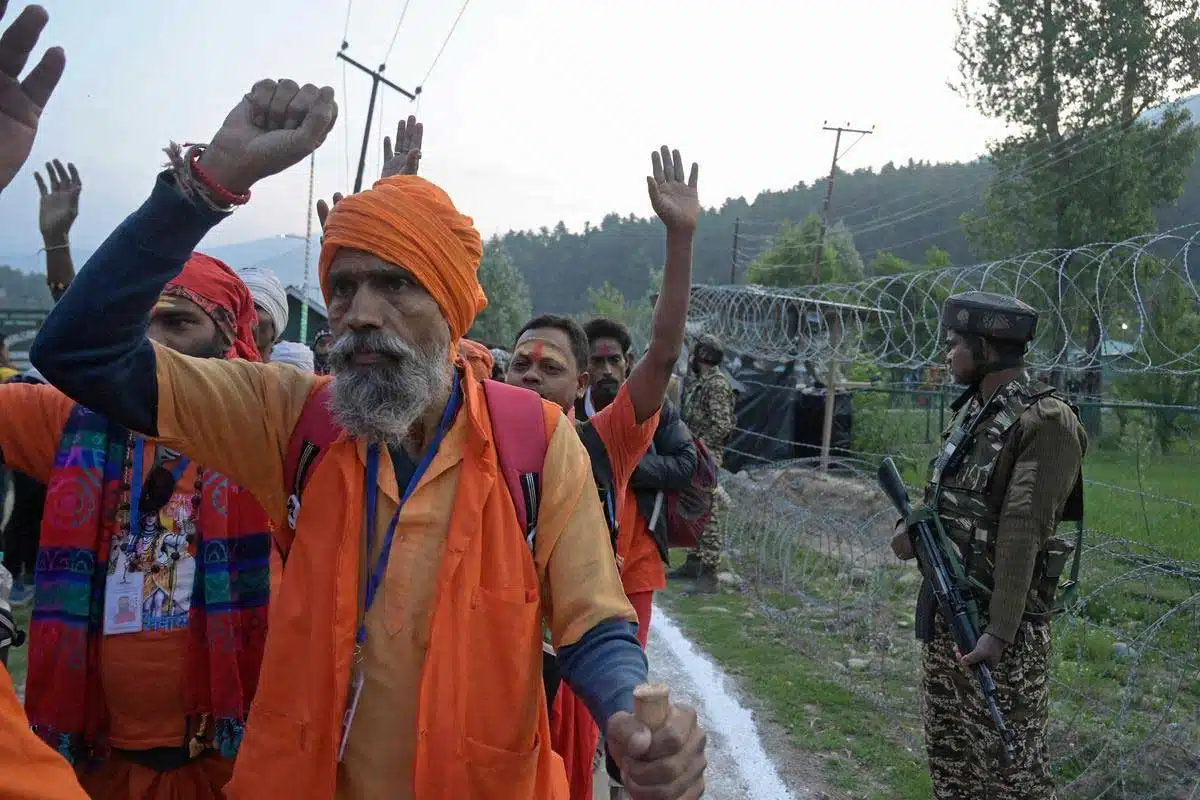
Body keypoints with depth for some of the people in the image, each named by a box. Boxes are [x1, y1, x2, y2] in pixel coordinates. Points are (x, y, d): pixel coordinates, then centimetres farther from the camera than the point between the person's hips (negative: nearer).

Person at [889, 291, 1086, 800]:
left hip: (996, 618, -8)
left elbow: (1022, 532, -22)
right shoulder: (971, 411, 10)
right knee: (948, 753, 17)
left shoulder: (1045, 422, -16)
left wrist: (999, 632, -26)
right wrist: (913, 526, -2)